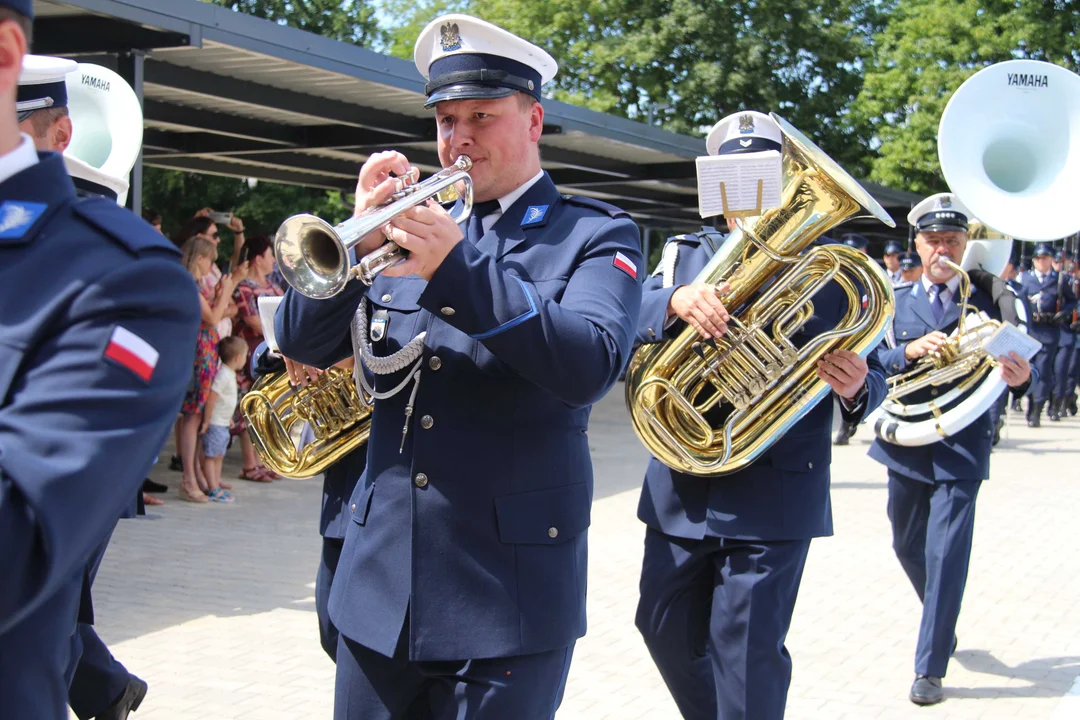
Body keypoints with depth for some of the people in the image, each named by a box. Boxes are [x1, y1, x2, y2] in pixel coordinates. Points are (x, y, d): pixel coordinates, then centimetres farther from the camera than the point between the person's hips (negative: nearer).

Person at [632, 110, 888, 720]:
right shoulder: (685, 257, 9)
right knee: (667, 630, 13)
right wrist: (676, 300, -29)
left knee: (747, 648, -5)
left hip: (773, 495, -4)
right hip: (681, 492, 4)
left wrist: (858, 388, -24)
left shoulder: (827, 271, 1)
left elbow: (871, 381, 0)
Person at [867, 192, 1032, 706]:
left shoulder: (989, 302, -1)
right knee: (908, 546, 18)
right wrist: (909, 351, -23)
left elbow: (1011, 368, -6)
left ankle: (930, 668, 1)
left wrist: (1019, 377, -29)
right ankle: (943, 626, 44)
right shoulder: (895, 303, 6)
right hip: (905, 444, 4)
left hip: (961, 447, -4)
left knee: (946, 554, -8)